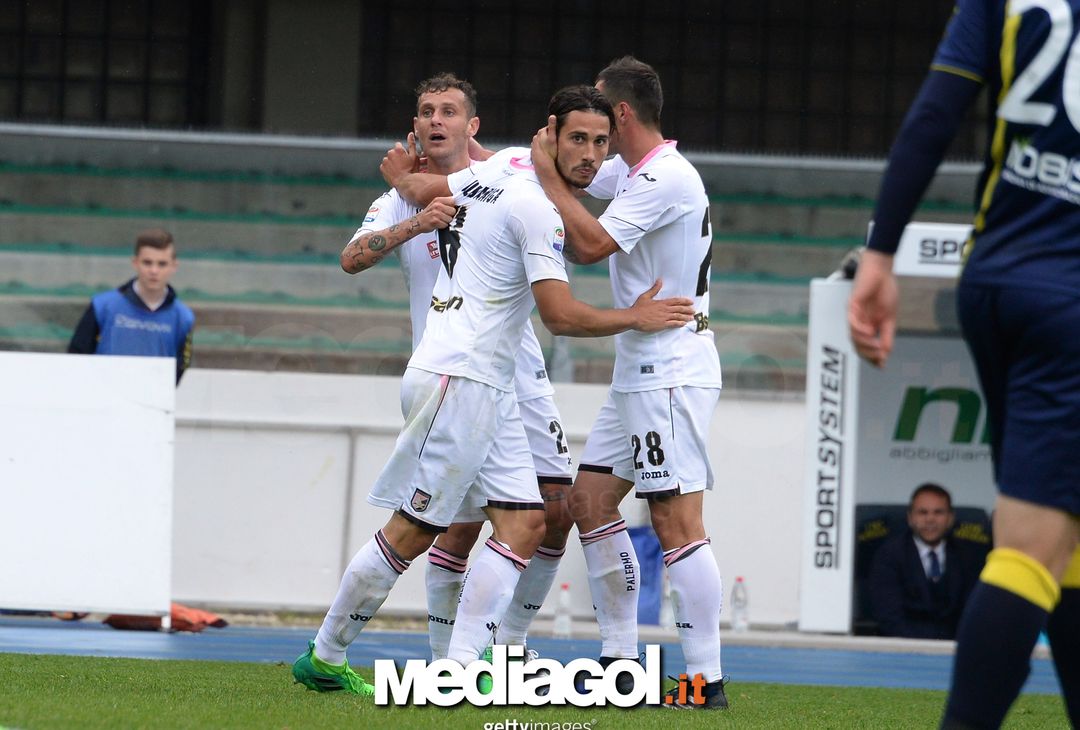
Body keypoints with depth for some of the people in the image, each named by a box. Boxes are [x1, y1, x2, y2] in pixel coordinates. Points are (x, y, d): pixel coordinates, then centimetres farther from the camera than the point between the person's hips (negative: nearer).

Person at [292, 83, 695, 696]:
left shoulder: (496, 173, 14)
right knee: (414, 530, -4)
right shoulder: (536, 206, -15)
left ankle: (459, 667, -5)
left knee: (525, 523, 1)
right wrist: (635, 319, -6)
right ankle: (324, 660, 6)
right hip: (458, 379, -10)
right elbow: (561, 315, -16)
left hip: (490, 387, 10)